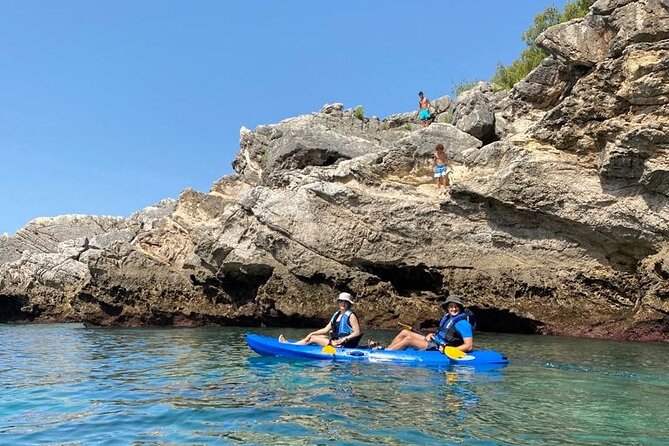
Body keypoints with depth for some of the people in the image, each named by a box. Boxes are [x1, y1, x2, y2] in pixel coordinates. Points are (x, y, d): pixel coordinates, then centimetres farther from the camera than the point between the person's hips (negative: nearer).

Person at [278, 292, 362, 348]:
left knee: (313, 338, -8)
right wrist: (312, 333, 4)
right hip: (335, 339, 8)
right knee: (312, 336, 8)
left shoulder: (350, 315, -11)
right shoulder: (336, 314, 14)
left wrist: (345, 339, -27)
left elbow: (357, 332, -16)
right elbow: (326, 329, 13)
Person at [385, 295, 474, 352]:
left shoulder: (463, 323, -15)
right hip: (435, 341, 9)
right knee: (404, 333, 3)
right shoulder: (448, 317, 11)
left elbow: (469, 346, -21)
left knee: (408, 339, -19)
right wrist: (432, 335, 5)